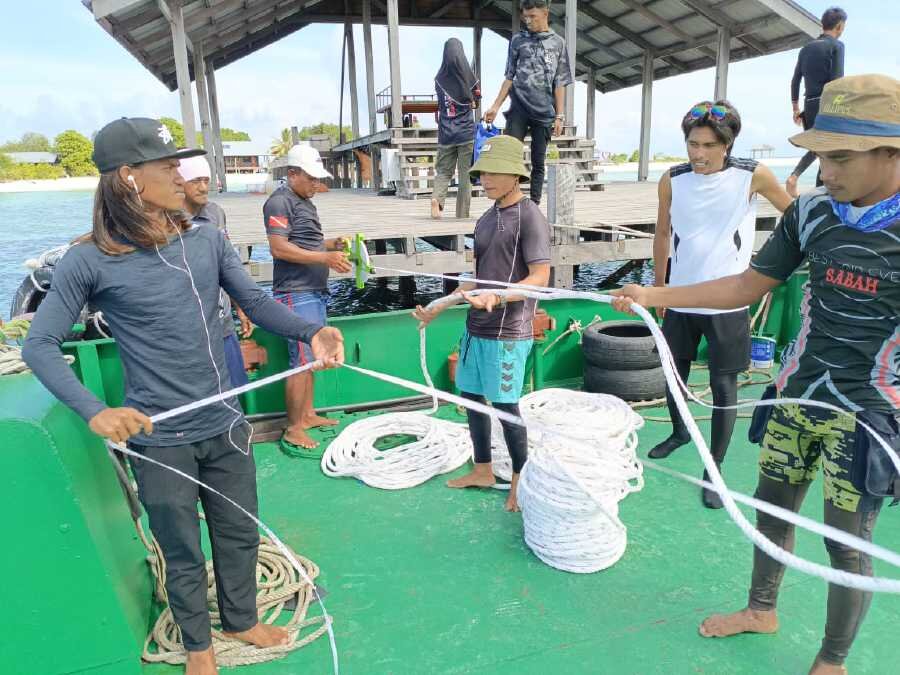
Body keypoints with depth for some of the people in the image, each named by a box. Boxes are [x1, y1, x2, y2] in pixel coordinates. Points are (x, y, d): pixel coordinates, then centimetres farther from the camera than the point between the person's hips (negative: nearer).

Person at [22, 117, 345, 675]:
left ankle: (242, 620, 48)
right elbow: (40, 345, -8)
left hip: (226, 426, 4)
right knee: (182, 552, 16)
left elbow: (255, 302, -3)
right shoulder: (90, 262, -12)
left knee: (240, 535, 20)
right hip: (159, 440, -3)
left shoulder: (208, 241, -2)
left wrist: (310, 332, -23)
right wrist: (95, 411, -22)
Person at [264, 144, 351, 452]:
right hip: (296, 293, -10)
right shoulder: (280, 202, -10)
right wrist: (325, 258, -23)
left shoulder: (305, 202, 19)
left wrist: (334, 244, 10)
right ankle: (293, 430, -1)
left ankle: (307, 414, 26)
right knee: (301, 360, -8)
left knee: (310, 357, 15)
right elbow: (279, 248, -19)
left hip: (314, 291, 10)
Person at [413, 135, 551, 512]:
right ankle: (483, 471, 31)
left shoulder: (530, 216, -10)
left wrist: (497, 298, -31)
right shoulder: (486, 219, 14)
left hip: (508, 332, -8)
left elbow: (540, 277, -16)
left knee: (505, 406, -1)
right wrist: (437, 309, 18)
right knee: (471, 397, 14)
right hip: (475, 328, 8)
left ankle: (521, 480, 19)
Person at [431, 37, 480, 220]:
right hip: (467, 132, -2)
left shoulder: (439, 79, 0)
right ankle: (462, 213, 4)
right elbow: (476, 101, 9)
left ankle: (437, 197, -15)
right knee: (465, 173, 4)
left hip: (445, 133, 2)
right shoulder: (468, 76, -6)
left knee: (444, 170, 12)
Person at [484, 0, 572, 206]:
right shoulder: (518, 40, 10)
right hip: (519, 109, 0)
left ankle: (534, 205, 10)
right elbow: (509, 77, 12)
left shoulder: (558, 43, 9)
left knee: (538, 163, 3)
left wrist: (560, 115, 1)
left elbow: (560, 84, 7)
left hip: (544, 112, 0)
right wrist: (495, 106, 6)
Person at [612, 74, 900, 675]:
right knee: (771, 509, 17)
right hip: (797, 397, 5)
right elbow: (750, 285, 2)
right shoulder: (812, 211, -3)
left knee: (847, 544, 7)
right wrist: (652, 296, -5)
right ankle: (761, 610, 43)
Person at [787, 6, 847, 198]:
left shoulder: (806, 49, 14)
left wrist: (796, 108, 21)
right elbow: (837, 81, -13)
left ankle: (794, 176, -4)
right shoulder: (836, 45, -4)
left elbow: (795, 81, 15)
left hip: (809, 105, 6)